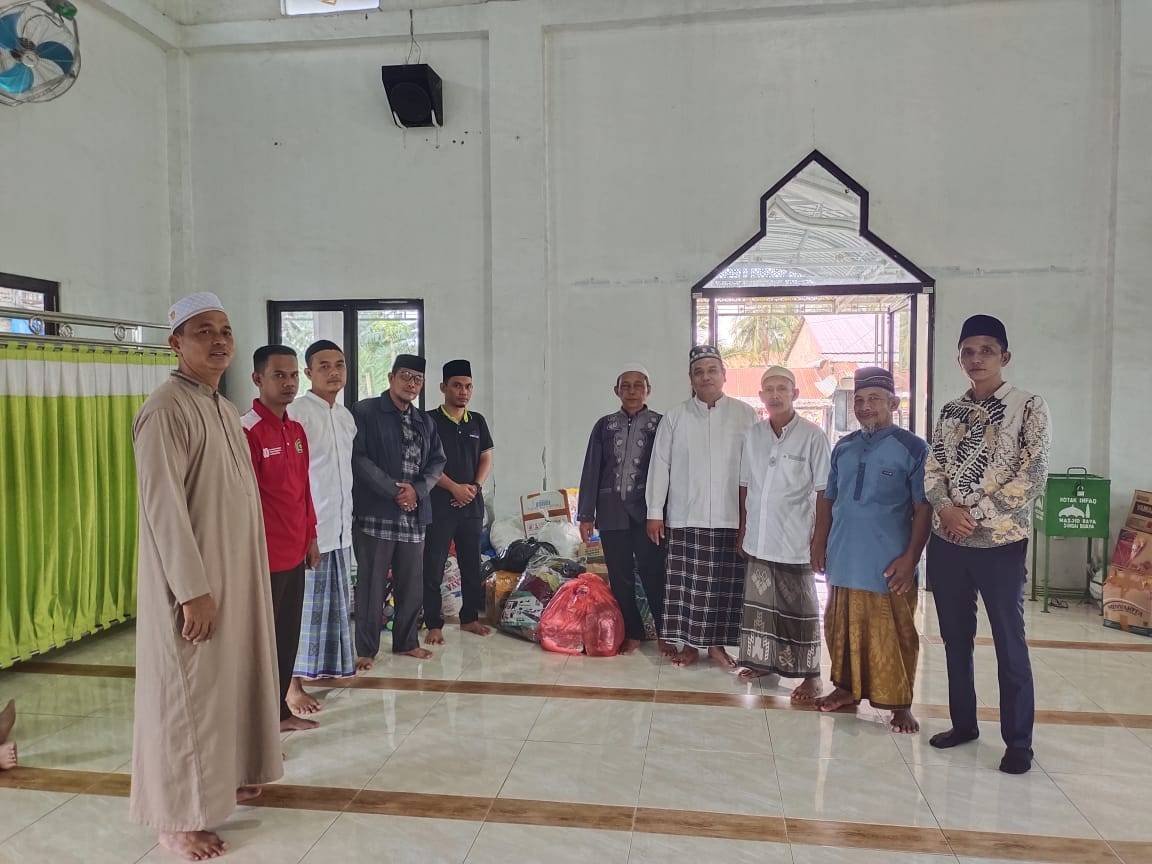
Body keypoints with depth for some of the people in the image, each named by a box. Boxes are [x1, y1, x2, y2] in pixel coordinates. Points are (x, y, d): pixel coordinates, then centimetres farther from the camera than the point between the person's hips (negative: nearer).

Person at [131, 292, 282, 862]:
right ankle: (179, 817, 16)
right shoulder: (166, 410, -17)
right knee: (187, 693, 2)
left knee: (231, 678, 18)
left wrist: (245, 576, 15)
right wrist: (193, 590, -22)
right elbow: (162, 507, -21)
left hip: (236, 572, 9)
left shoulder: (225, 409, 11)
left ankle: (223, 777, 36)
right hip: (191, 580, -8)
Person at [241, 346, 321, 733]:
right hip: (265, 558, -8)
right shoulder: (247, 431, -15)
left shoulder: (297, 431, 10)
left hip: (295, 555, 8)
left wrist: (310, 537, 17)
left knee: (288, 636, 17)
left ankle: (280, 709, 31)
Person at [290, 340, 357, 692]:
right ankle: (294, 682, 8)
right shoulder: (298, 412, -12)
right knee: (306, 604, -1)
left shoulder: (346, 416, 12)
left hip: (341, 526, 7)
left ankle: (333, 664, 29)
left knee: (337, 601, 15)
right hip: (310, 526, -7)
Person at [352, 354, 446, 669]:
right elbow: (358, 457, -12)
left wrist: (417, 490, -5)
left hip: (413, 515, 6)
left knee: (412, 583, 12)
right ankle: (366, 649, 12)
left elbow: (437, 461, 13)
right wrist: (394, 490, -15)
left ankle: (406, 641, 27)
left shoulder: (425, 422, 16)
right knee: (371, 584, 1)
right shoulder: (365, 412, -3)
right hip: (375, 513, -6)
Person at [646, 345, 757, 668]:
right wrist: (655, 512, 0)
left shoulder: (745, 415, 3)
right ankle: (690, 644, 20)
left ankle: (717, 643, 23)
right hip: (685, 517, 0)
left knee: (726, 585, 7)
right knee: (687, 584, 5)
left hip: (731, 518, 0)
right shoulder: (675, 417, 4)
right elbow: (660, 465, 3)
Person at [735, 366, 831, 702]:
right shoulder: (752, 435, 6)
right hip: (758, 539, 5)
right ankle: (764, 660, 30)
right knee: (760, 603, 14)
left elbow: (824, 492, -6)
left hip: (795, 542, -4)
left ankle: (811, 674, 15)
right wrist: (742, 531, 11)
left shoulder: (812, 436, -7)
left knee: (799, 609, 3)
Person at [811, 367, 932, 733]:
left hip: (888, 566, -5)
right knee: (842, 628, 15)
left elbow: (923, 507, -8)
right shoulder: (843, 448, 10)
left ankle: (900, 703, 18)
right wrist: (820, 542, 10)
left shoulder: (912, 448, -6)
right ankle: (846, 688, 31)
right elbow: (827, 498, 16)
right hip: (843, 561, 5)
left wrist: (910, 557, -14)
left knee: (893, 636, 4)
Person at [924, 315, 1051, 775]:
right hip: (947, 542, 5)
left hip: (1000, 543, -5)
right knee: (955, 638, 13)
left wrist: (976, 513, -15)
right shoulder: (950, 411, 9)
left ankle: (1018, 741, 17)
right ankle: (963, 723, 28)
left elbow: (1032, 476, -12)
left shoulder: (1029, 407, -5)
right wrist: (947, 508, -12)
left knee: (1009, 643, 4)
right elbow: (932, 470, 7)